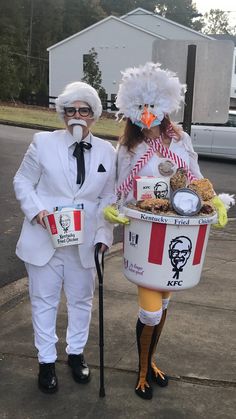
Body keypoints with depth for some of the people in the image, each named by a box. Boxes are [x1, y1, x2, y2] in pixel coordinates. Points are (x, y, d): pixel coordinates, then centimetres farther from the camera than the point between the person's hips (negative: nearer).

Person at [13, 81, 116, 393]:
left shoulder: (107, 152, 1)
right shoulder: (43, 143, -6)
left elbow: (108, 198, 5)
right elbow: (23, 182, 1)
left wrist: (104, 234, -4)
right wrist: (36, 210, -16)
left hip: (85, 241, 2)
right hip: (43, 238, -2)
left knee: (81, 299, 16)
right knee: (44, 300, 10)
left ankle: (76, 353, 38)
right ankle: (46, 360, 29)